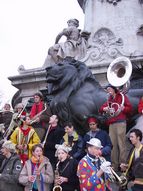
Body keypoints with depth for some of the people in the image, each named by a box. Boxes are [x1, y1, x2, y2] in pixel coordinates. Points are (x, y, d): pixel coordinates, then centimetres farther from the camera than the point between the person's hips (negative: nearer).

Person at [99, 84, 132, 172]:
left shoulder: (122, 96, 5)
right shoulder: (109, 100, 23)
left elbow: (130, 107, -1)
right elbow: (101, 108, 23)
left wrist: (123, 108, -21)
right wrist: (104, 109, 1)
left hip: (120, 123, -6)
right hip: (111, 124, 6)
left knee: (121, 145, -10)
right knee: (113, 145, 4)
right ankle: (114, 166, 8)